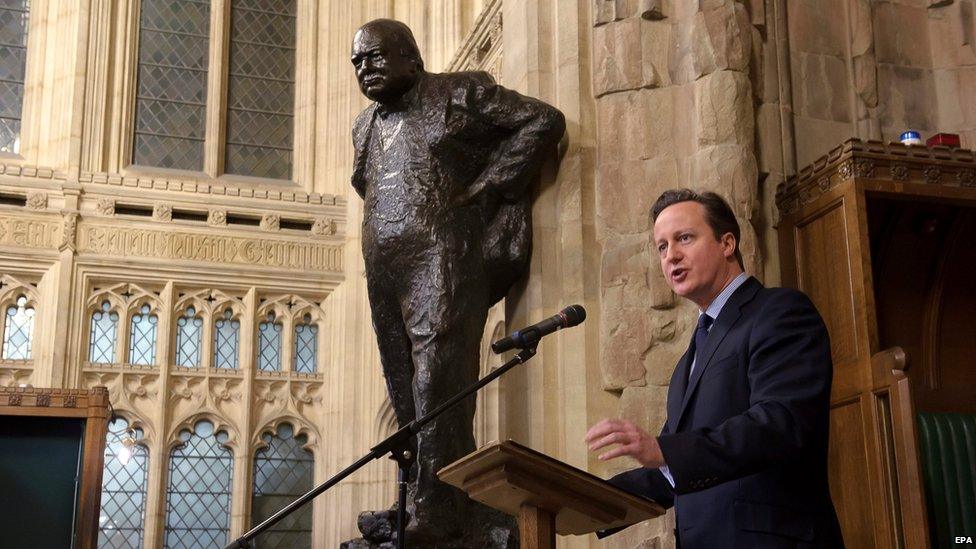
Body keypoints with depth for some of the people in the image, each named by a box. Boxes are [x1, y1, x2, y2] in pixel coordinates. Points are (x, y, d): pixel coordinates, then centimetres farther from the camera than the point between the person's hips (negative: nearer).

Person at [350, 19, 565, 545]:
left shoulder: (461, 94, 5)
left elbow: (543, 121, 1)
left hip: (443, 260, -7)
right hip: (385, 274, 7)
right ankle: (417, 504, 3)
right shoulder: (365, 125, 25)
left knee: (437, 386, -15)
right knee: (405, 395, 1)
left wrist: (483, 186, -5)